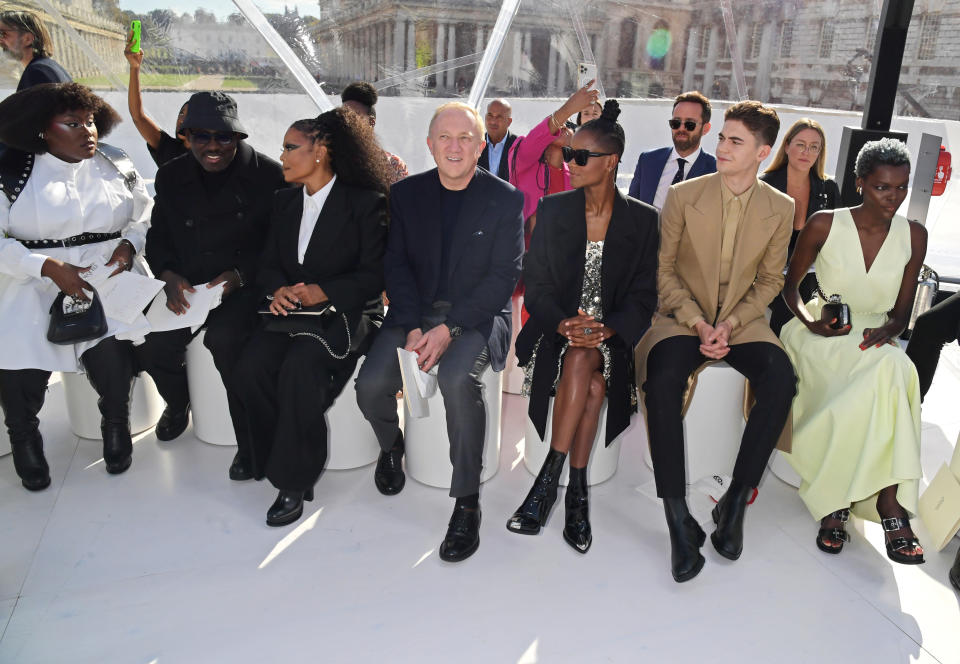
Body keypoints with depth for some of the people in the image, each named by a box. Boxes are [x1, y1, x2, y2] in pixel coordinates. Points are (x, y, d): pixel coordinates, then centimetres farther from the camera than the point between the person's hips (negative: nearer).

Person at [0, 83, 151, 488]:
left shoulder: (117, 167, 9)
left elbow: (144, 218, 14)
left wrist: (128, 245, -7)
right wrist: (48, 266, -18)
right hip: (33, 286, -1)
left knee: (110, 358, -22)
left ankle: (115, 422, 8)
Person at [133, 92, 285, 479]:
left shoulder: (269, 175, -6)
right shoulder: (171, 176, 10)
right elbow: (158, 236, 15)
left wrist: (240, 274, -19)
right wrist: (169, 275, -5)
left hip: (246, 285, -5)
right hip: (186, 286, 5)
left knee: (224, 338, -33)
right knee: (151, 344, -17)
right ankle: (178, 404, 21)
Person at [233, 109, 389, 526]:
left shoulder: (365, 202, -4)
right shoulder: (285, 201, 17)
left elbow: (374, 275, -8)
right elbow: (269, 264, 15)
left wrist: (321, 292, -20)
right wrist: (278, 289, -8)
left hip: (344, 314, -5)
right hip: (291, 312, 6)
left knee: (299, 369, -32)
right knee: (250, 369, -23)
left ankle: (293, 480, -15)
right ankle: (275, 459, -3)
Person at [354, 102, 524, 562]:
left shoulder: (505, 199, -1)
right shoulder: (406, 194, 8)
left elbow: (503, 277, -7)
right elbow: (396, 265, 3)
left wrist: (449, 329, -18)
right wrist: (414, 327, -13)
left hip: (478, 315, -3)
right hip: (416, 311, 3)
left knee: (457, 378, -34)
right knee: (371, 384, -21)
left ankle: (467, 503, -18)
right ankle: (391, 445, 16)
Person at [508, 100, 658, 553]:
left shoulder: (642, 219, 3)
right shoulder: (552, 209, 5)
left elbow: (644, 295, -1)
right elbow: (536, 284, 1)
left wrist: (607, 329, -20)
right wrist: (563, 324, -18)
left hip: (611, 334, 0)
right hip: (557, 328, 1)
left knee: (583, 360, -33)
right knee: (588, 374, -30)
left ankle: (550, 477, -24)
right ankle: (576, 490, -20)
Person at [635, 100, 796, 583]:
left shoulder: (780, 208, 3)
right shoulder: (683, 196, -2)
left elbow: (770, 280, 7)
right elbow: (663, 270, -1)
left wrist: (729, 324, -10)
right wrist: (697, 323, -13)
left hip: (742, 320, 2)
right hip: (682, 317, -1)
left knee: (781, 379, -29)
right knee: (662, 381, -33)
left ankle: (735, 502, -13)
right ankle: (678, 519, -24)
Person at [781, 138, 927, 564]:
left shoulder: (913, 236, 5)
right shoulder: (824, 225, -3)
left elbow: (902, 312, 8)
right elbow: (789, 286, 6)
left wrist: (885, 332, -15)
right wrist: (811, 321, -13)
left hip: (876, 341, 3)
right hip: (821, 337, -3)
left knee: (892, 371, -34)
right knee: (891, 371, -33)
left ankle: (835, 502, -27)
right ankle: (889, 503, -27)